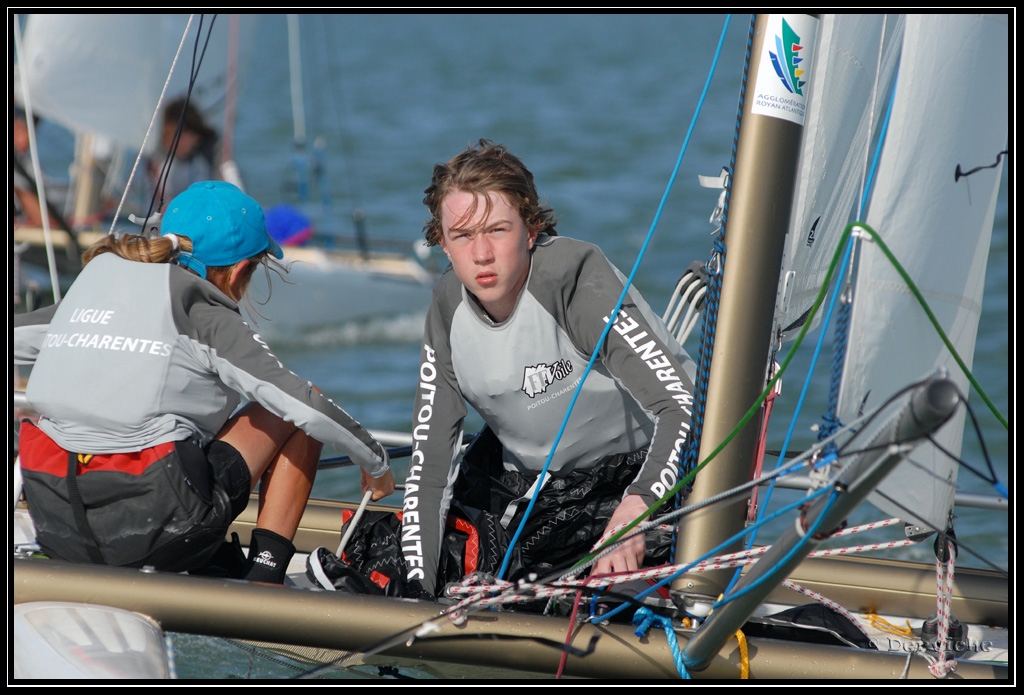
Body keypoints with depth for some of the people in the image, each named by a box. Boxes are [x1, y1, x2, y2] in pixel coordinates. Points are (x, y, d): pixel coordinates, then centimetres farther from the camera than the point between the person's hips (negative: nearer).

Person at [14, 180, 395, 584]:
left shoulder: (85, 292, 14)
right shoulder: (207, 319, -1)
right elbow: (307, 407, -4)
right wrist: (377, 465, 11)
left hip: (58, 534, 6)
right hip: (150, 532, -6)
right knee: (293, 414, 14)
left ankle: (221, 564, 20)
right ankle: (264, 576, 9)